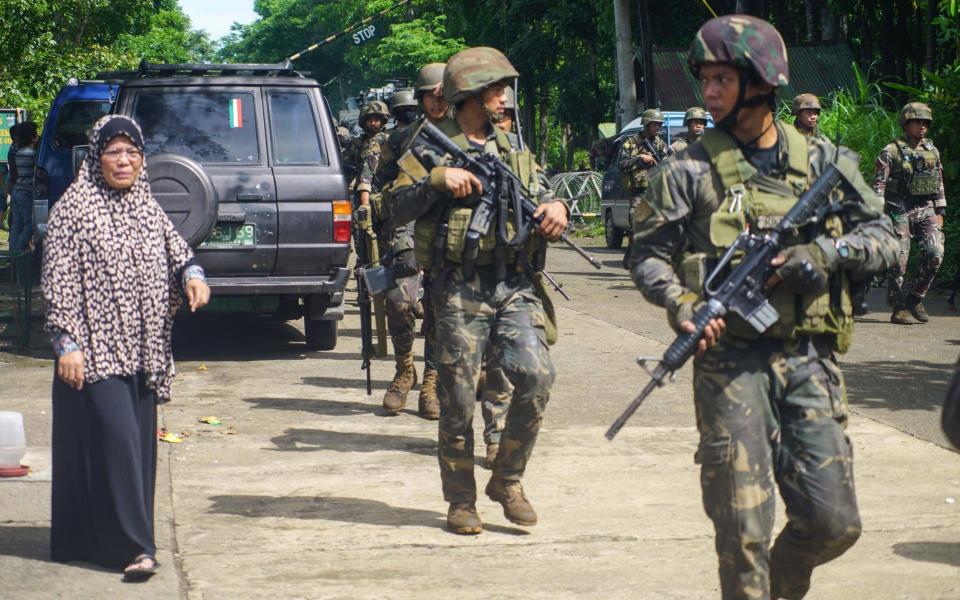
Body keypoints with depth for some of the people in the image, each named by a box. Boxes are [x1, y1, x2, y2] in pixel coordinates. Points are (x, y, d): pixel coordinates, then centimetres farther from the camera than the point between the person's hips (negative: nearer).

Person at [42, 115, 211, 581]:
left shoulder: (147, 208, 12)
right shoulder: (73, 208, -6)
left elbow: (175, 247, 21)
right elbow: (58, 279, -9)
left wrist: (191, 272, -3)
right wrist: (66, 342, -15)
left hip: (142, 349, 6)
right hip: (96, 348, -6)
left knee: (139, 440, 9)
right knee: (116, 437, -13)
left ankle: (132, 540, 19)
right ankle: (133, 544, -13)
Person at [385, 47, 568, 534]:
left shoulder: (513, 149, 17)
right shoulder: (432, 147, 3)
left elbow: (543, 198, 17)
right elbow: (398, 209, -4)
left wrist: (556, 208, -5)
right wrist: (438, 179, -17)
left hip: (515, 286, 3)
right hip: (460, 289, -3)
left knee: (536, 377, -13)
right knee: (458, 400, -1)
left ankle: (507, 479, 6)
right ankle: (461, 501, 13)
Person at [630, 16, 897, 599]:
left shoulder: (822, 161, 7)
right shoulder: (690, 171, 1)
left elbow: (885, 238, 9)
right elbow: (648, 255, 5)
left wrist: (827, 252, -9)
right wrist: (681, 303, -13)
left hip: (809, 359, 2)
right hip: (731, 361, -2)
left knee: (834, 522, 3)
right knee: (744, 529, -4)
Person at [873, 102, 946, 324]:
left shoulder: (932, 151, 13)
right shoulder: (891, 152, -3)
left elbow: (939, 183, 19)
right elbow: (878, 184, -6)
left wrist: (940, 212, 14)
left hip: (926, 209, 4)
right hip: (899, 211, -4)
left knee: (935, 252, -11)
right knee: (899, 260, -5)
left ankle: (915, 299, 5)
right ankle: (899, 308, 5)